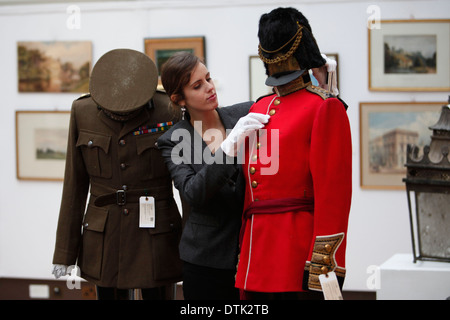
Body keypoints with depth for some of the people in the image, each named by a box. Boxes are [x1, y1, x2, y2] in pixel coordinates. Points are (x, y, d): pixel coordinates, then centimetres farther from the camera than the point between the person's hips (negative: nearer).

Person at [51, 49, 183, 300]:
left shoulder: (169, 112, -9)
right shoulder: (83, 112, -2)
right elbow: (75, 186, 4)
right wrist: (65, 254, 5)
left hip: (156, 239, -2)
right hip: (105, 239, 2)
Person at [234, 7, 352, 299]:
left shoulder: (325, 108, -6)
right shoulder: (258, 109, 17)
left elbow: (334, 190, -13)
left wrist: (323, 264, -17)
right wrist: (245, 251, 17)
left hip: (298, 251, -7)